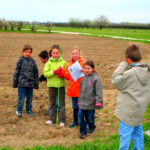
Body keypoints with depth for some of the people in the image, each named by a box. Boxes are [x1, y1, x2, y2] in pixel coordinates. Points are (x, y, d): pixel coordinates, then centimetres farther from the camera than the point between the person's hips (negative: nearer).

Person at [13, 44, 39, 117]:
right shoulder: (20, 61, -4)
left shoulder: (32, 61, 3)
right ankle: (19, 111, 19)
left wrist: (36, 84, 10)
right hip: (22, 83, -3)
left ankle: (29, 110, 27)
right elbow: (16, 72, 0)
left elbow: (36, 73, 10)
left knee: (30, 98, 11)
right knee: (21, 98, 1)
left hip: (30, 84, 3)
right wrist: (15, 83, 1)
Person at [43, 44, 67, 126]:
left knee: (62, 103, 4)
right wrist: (55, 72, -20)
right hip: (51, 85, 1)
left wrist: (62, 74, -16)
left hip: (61, 85, -1)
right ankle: (52, 119, 24)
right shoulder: (49, 62, 0)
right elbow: (45, 73, -9)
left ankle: (62, 120, 13)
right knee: (52, 103, 12)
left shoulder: (63, 62, -1)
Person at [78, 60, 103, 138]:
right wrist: (80, 100, 20)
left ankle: (91, 128, 36)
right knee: (80, 116, -2)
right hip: (83, 102, 5)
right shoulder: (83, 79, 9)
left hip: (91, 103, -5)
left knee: (90, 118, 6)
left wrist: (98, 101, -17)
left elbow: (99, 91, -12)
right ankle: (83, 132, 10)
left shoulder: (96, 78, -10)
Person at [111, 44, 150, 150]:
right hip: (139, 109, 8)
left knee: (125, 134, 1)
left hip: (128, 111, -8)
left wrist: (123, 65, -9)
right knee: (137, 131, 22)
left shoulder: (130, 73, -26)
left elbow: (115, 80, -13)